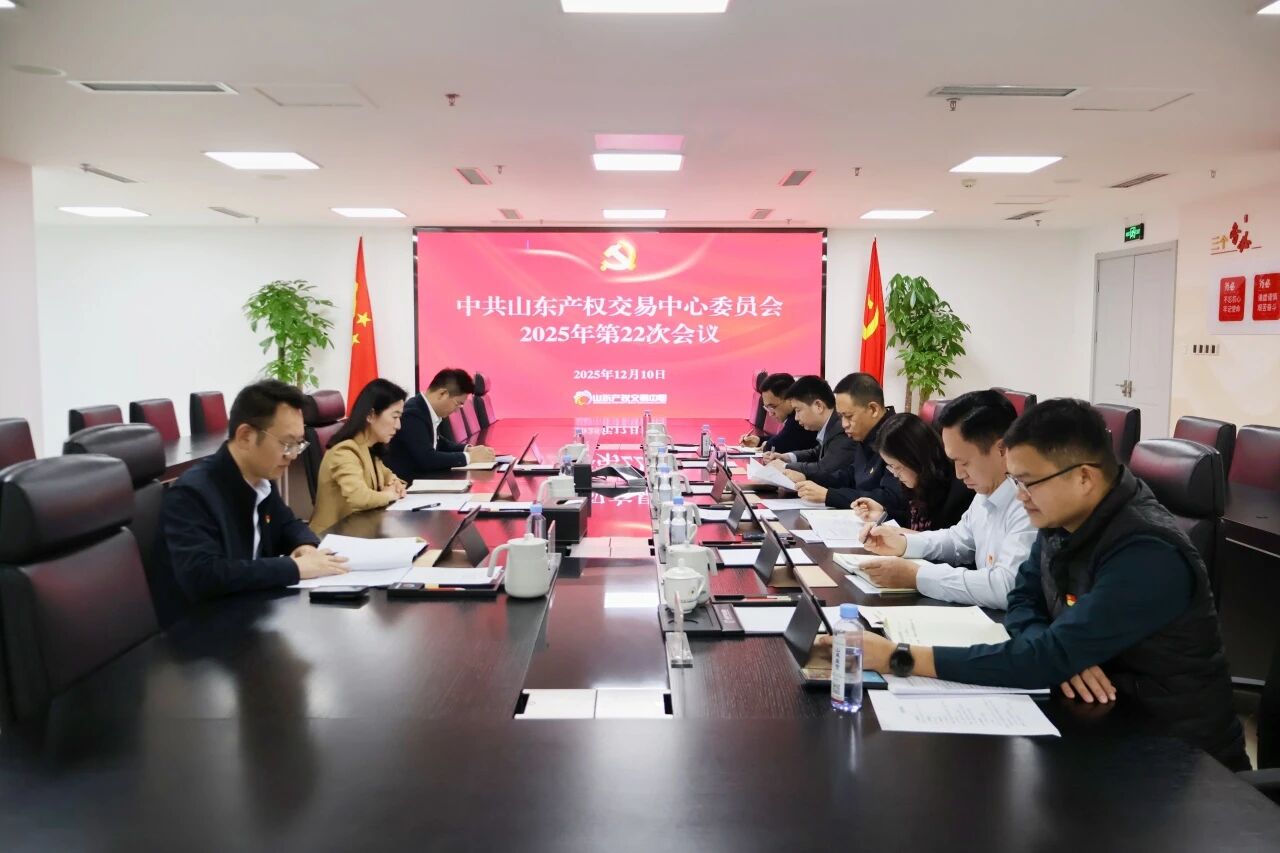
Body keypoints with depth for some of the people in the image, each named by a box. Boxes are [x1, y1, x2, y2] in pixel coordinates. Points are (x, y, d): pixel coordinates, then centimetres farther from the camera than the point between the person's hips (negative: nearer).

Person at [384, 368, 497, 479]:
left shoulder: (429, 410, 3)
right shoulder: (412, 414, -21)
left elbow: (438, 442, 19)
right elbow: (428, 459, -26)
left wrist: (467, 449, 3)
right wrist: (470, 457, -18)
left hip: (422, 477, 8)